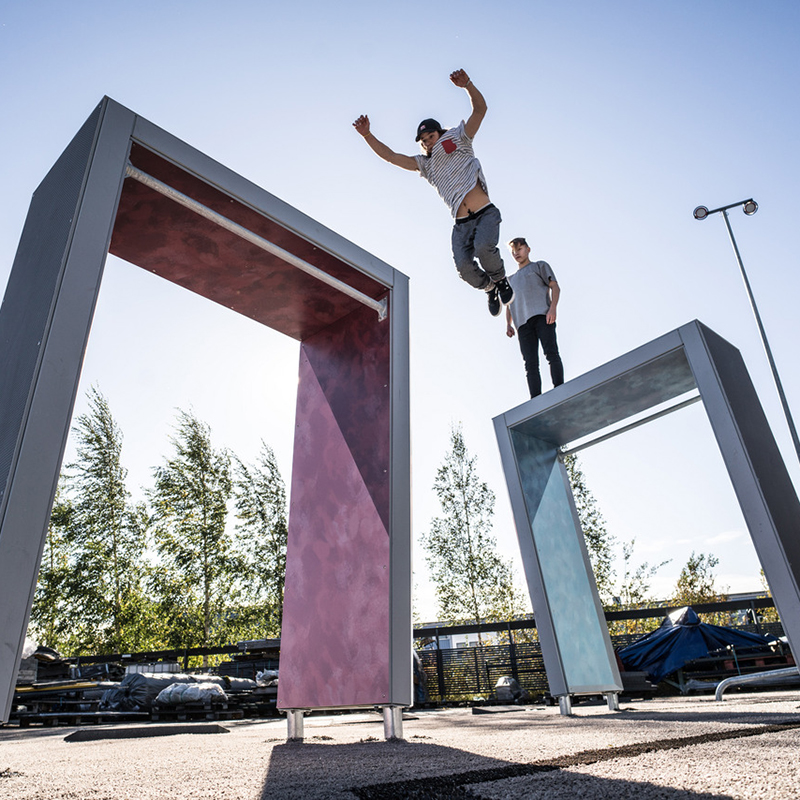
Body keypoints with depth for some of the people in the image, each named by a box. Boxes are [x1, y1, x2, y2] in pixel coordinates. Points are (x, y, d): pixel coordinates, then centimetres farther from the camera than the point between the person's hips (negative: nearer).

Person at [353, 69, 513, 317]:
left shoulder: (459, 140, 10)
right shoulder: (423, 163, 17)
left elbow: (480, 110, -3)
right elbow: (390, 156, 10)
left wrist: (467, 85, -21)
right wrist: (367, 135, -3)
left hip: (486, 213, -2)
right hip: (462, 224, 3)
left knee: (483, 247, -31)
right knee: (463, 264, -21)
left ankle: (501, 281, -1)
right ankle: (489, 288, 7)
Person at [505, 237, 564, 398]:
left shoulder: (540, 266, 24)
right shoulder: (511, 279, 36)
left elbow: (555, 287, 9)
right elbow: (509, 305, 28)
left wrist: (552, 308, -10)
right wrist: (508, 324, 9)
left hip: (542, 315, -3)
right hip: (523, 323, 3)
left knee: (551, 353, -20)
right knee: (530, 363, -11)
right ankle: (536, 401, -21)